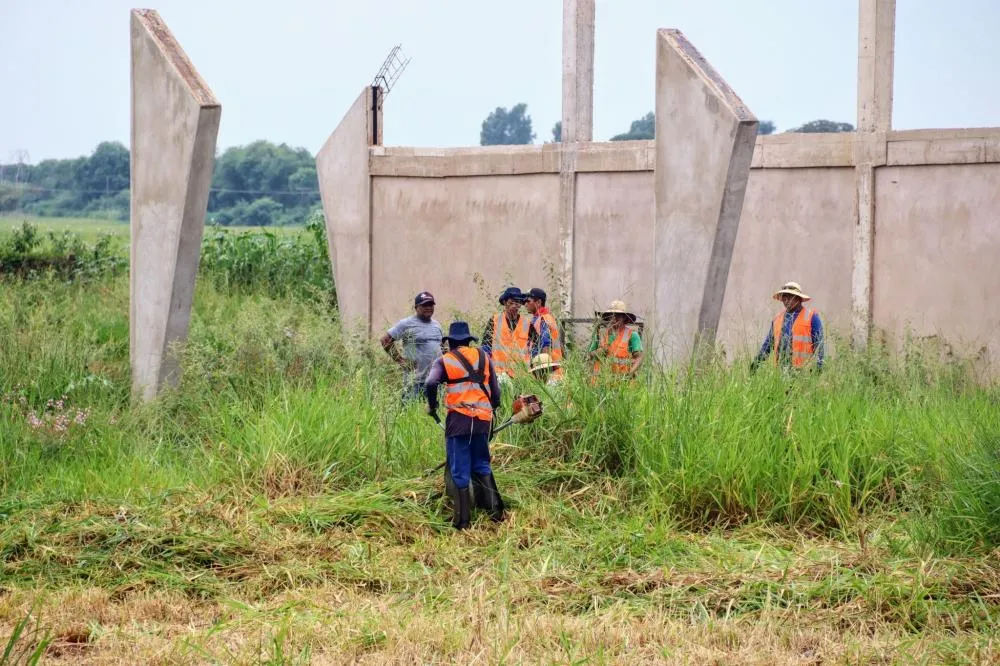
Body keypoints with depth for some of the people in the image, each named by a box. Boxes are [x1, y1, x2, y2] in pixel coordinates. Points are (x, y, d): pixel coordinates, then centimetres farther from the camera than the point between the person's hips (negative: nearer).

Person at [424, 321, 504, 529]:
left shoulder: (444, 360, 3)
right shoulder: (483, 357, 14)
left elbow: (430, 384, -15)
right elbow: (496, 392, 14)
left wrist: (432, 406, 1)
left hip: (459, 419, -3)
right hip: (483, 419, 3)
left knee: (459, 471, 3)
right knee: (481, 466, 19)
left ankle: (462, 520, 3)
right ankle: (494, 509, 7)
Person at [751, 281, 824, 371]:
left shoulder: (811, 317, 2)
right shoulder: (777, 318, 17)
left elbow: (818, 344, -1)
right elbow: (768, 343, 19)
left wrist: (819, 368, -10)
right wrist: (757, 362, 8)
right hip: (782, 370, 4)